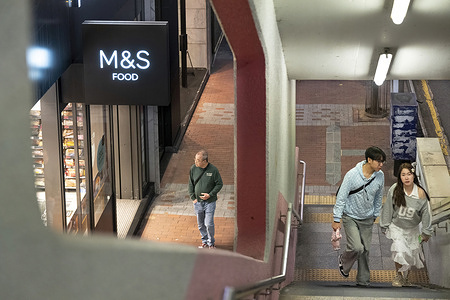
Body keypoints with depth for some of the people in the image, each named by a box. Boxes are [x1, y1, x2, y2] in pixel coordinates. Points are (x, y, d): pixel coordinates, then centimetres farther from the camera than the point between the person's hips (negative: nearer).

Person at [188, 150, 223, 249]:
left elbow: (219, 184, -3)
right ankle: (205, 241, 31)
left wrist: (210, 194, -13)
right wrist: (193, 198, 0)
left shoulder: (213, 170, -13)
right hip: (198, 202, 3)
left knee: (209, 224, -5)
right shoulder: (193, 168, -4)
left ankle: (211, 242, 16)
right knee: (201, 224, 13)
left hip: (210, 201, -3)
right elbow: (190, 184, 7)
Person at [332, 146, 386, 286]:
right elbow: (341, 197, -15)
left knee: (365, 250, 7)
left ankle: (363, 280, 22)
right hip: (350, 217, -4)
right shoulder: (352, 175, -22)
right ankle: (343, 261, 16)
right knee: (357, 248, -16)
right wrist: (336, 220, -12)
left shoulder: (380, 176, -8)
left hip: (367, 219, 4)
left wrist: (375, 215, 17)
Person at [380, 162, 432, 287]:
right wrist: (385, 226, 2)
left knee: (411, 253, 10)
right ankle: (399, 276, 7)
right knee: (400, 250, -19)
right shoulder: (394, 190, -18)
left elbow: (426, 213, -6)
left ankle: (405, 275, 39)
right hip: (396, 227, -2)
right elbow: (388, 208, -6)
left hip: (412, 229, 2)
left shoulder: (420, 193, -17)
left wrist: (426, 232, 0)